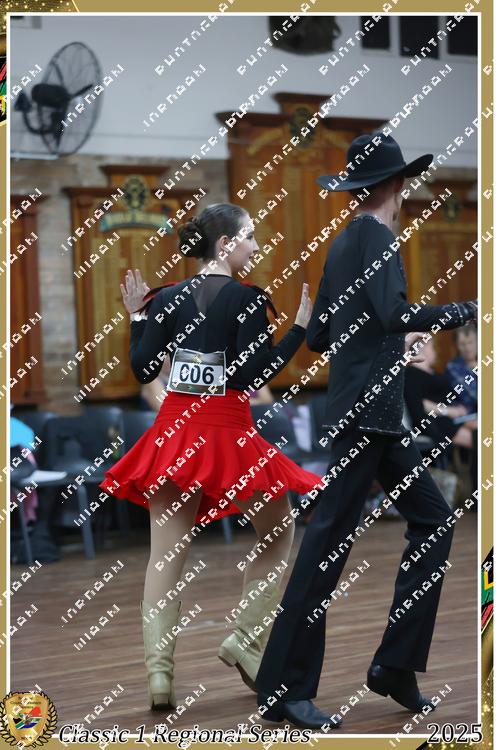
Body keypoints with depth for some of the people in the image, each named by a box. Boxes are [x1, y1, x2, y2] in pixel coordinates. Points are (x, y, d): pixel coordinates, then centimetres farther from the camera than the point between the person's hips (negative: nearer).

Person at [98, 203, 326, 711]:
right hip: (228, 433, -4)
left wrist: (137, 316, 15)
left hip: (174, 431, 4)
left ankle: (158, 668, -3)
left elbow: (143, 370, 2)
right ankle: (244, 638, 9)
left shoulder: (167, 297, 3)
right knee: (278, 532, 17)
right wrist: (301, 327, -9)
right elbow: (253, 376, -15)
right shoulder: (248, 298, -10)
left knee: (166, 552, 5)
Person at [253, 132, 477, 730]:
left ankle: (395, 667, 11)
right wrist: (463, 311, -14)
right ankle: (283, 688, -4)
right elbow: (392, 312, -25)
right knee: (329, 540, -8)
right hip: (366, 411, -10)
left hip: (376, 416, 10)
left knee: (431, 518, 11)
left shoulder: (342, 243, 15)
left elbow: (317, 337, 18)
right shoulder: (377, 237, -10)